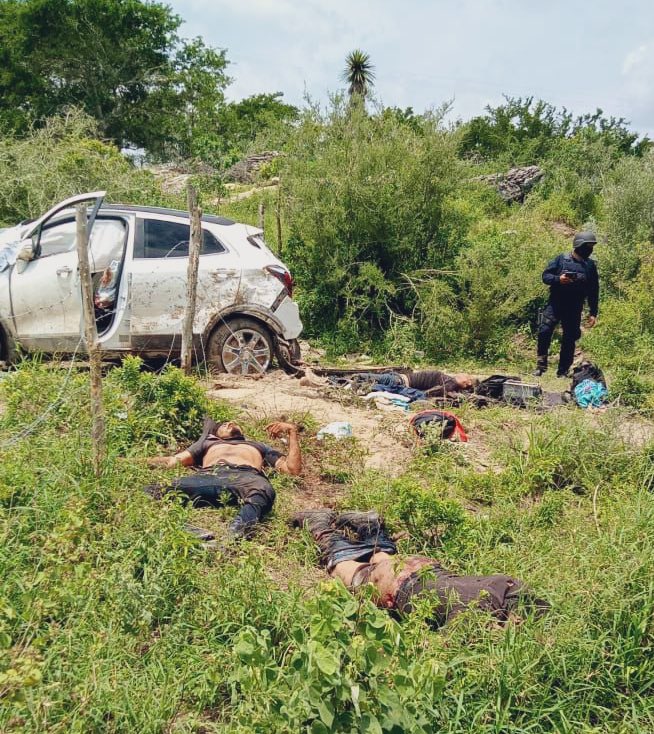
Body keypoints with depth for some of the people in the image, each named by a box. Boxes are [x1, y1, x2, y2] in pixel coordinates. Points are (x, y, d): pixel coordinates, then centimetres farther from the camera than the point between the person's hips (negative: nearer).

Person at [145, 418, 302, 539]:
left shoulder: (260, 446, 45)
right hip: (208, 475, 1)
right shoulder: (209, 443, 47)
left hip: (246, 476, -1)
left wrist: (292, 431, 27)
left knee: (262, 490, -42)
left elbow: (293, 469, 32)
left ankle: (238, 531, -66)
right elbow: (175, 461, 31)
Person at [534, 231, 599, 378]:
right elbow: (545, 276, 1)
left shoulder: (590, 265, 8)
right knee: (544, 331, -15)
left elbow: (594, 291, 11)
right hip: (555, 304, -2)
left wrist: (593, 313, 8)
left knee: (569, 339, 4)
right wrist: (558, 279, -19)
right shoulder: (561, 259, 2)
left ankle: (563, 371, 14)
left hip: (574, 309, 2)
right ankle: (541, 365, -3)